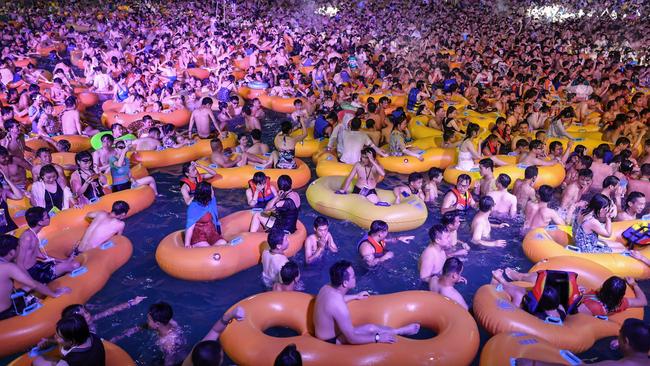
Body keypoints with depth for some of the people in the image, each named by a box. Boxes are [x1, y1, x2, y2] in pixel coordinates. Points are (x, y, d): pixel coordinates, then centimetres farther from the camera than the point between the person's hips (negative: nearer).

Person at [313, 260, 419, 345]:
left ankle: (399, 331, 26)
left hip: (323, 334, 9)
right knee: (371, 329, -6)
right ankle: (401, 331, 17)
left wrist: (356, 296, 29)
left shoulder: (327, 288, -8)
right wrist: (378, 338, -16)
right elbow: (352, 339, -28)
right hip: (331, 341, -9)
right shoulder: (339, 307, -35)